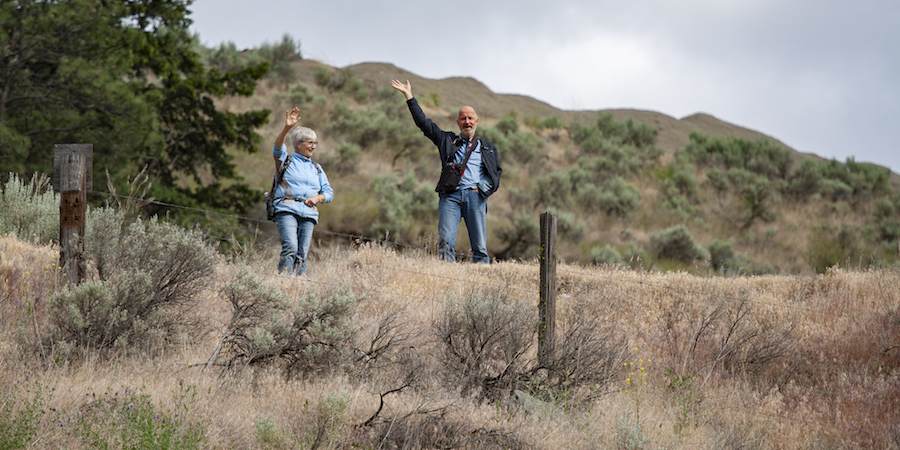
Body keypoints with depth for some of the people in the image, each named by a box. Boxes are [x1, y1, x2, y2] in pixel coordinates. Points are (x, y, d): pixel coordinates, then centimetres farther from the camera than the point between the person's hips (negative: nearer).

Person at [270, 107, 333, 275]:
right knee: (290, 247, -21)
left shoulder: (316, 168, 26)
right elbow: (278, 146, -9)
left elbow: (329, 192, 24)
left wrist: (318, 198, 1)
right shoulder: (286, 159, 13)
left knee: (302, 253, -4)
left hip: (309, 214, 5)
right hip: (287, 210, -5)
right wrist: (287, 127, -26)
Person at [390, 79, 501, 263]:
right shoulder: (448, 141, 24)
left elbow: (496, 173, 18)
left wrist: (482, 188, 0)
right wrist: (409, 97, 20)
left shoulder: (488, 149, 24)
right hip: (450, 195, 0)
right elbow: (424, 123, 22)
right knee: (445, 241, -16)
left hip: (474, 195, 0)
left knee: (480, 246, -8)